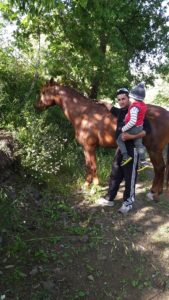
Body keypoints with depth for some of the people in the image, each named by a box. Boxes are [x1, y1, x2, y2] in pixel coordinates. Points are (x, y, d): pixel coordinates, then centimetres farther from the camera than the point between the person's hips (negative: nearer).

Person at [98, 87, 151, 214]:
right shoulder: (120, 112, 9)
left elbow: (147, 129, -19)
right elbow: (111, 108, 32)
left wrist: (131, 136, -28)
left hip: (131, 149, -7)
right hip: (121, 148, 8)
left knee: (129, 177, 2)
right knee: (115, 174, 13)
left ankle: (128, 201, 16)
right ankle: (110, 198, 25)